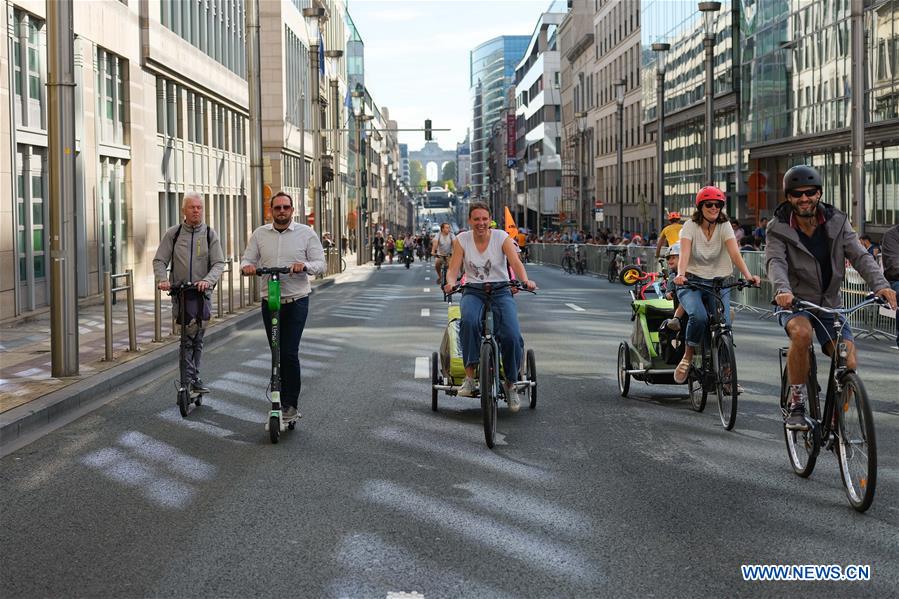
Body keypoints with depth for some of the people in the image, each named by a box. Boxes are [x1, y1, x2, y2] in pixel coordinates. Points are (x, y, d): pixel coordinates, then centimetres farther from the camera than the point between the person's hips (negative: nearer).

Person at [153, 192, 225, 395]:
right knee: (190, 334, -13)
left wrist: (208, 280, -20)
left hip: (202, 292, 2)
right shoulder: (173, 233, 4)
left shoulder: (210, 234, 5)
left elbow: (218, 263, -1)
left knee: (197, 338, 9)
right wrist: (162, 279, -17)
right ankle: (189, 381, -10)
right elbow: (159, 260, 3)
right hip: (180, 292, -2)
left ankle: (193, 380, 20)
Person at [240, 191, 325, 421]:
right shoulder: (260, 234, 9)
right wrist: (247, 266, -14)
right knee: (278, 354, 9)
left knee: (290, 353, -12)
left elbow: (320, 263, -1)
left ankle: (291, 404, -5)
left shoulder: (306, 233, 1)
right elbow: (247, 259, 10)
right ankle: (283, 401, 20)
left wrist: (305, 265, -22)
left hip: (296, 301, -3)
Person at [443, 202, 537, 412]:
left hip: (501, 292, 0)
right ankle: (469, 376, -31)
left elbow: (516, 263, -14)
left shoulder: (501, 237, -1)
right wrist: (450, 283, -28)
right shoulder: (462, 240, 2)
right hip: (473, 292, 0)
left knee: (512, 336, -24)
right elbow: (453, 269, -5)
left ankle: (511, 383, 0)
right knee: (469, 320, -37)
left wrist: (525, 280, -35)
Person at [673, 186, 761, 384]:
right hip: (692, 282, -2)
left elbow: (735, 253, -14)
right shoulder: (690, 226, -5)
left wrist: (748, 275, -32)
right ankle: (688, 357, -8)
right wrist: (680, 274, -41)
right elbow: (684, 254, -21)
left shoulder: (724, 226, 0)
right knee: (699, 316, -31)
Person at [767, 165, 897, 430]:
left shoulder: (837, 222, -2)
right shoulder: (779, 229, -8)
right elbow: (775, 262, -25)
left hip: (829, 305, 3)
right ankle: (796, 406, -22)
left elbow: (860, 256, -12)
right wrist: (782, 289, -47)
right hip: (794, 303, -3)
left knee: (848, 364, -15)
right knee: (801, 332, -37)